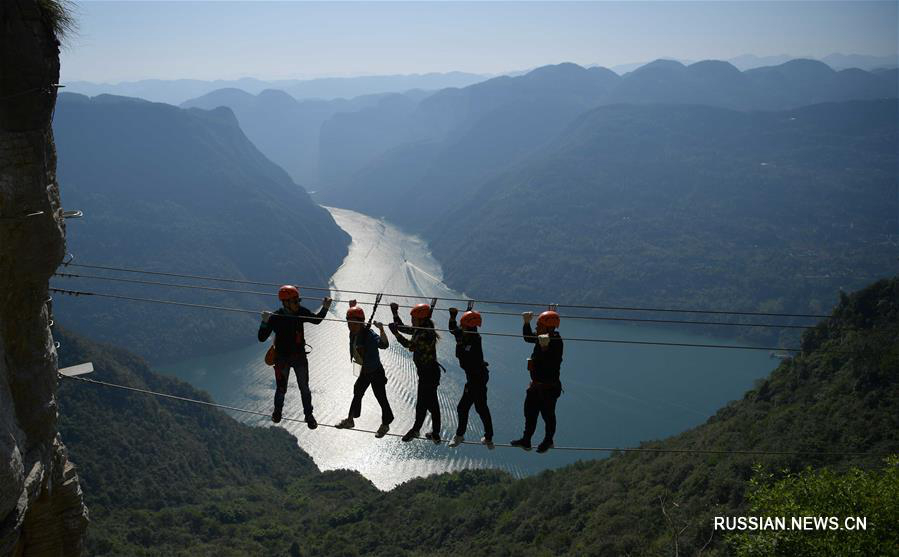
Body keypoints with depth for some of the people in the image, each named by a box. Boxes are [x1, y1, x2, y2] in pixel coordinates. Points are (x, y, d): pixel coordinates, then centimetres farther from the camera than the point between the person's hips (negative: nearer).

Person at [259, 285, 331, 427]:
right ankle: (277, 412, 40)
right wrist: (265, 322, -36)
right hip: (282, 358, -2)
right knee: (281, 389, 10)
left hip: (300, 356, 2)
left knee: (304, 388, 8)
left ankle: (309, 415, 26)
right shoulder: (275, 317, -21)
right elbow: (262, 338, -20)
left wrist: (324, 308, -9)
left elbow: (316, 320, 8)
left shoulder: (301, 312, -11)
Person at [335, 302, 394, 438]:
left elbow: (384, 345, -44)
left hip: (376, 372, -8)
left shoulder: (370, 335, -27)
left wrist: (381, 330, -57)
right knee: (357, 393, 21)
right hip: (365, 370, 8)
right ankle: (350, 420, 38)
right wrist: (353, 307, 20)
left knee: (381, 398, 3)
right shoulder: (353, 334, -4)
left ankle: (385, 425, 20)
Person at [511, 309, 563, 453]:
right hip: (536, 385, 9)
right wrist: (527, 323, 4)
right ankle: (526, 441, 32)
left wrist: (544, 347, -49)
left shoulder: (556, 343, -27)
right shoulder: (541, 337, -1)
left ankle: (548, 441, 35)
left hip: (548, 388, -9)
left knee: (548, 415, 13)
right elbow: (528, 337, 19)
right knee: (529, 413, 18)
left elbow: (550, 364, -37)